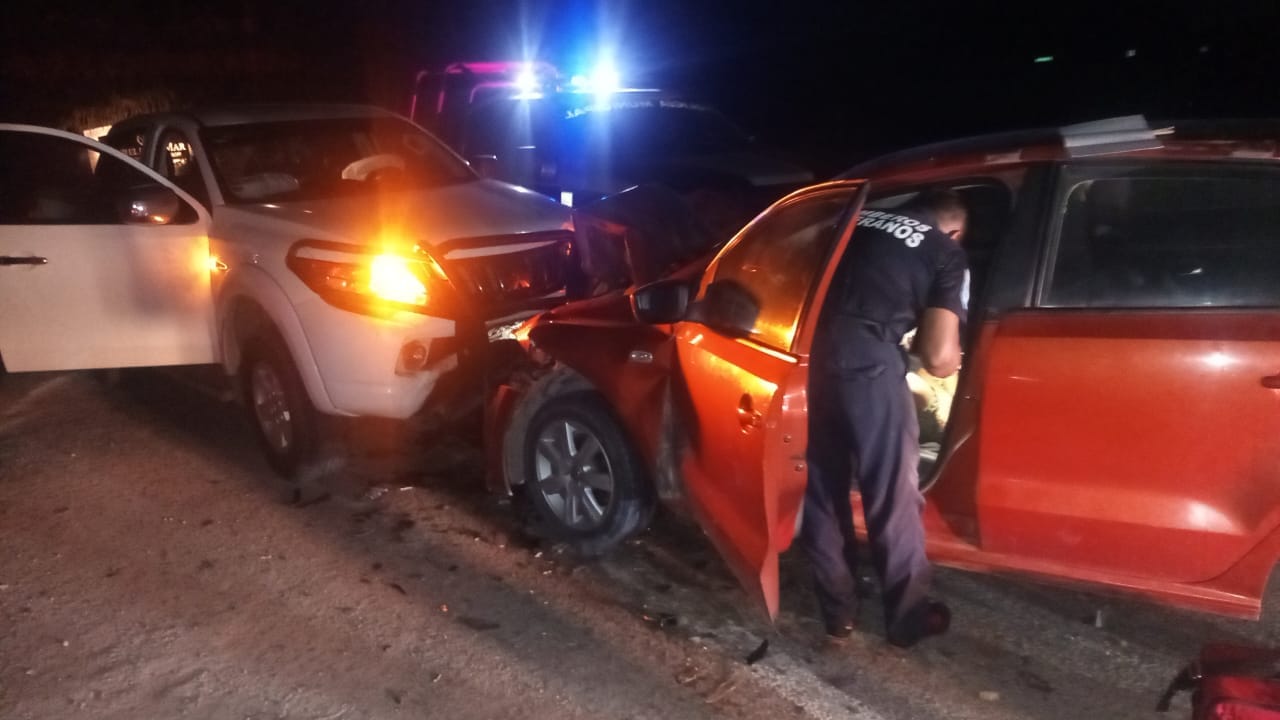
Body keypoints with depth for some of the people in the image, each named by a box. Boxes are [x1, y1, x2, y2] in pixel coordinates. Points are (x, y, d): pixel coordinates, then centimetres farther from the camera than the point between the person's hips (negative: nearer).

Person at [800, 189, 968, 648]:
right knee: (893, 498, 14)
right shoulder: (946, 253, 11)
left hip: (810, 354, 5)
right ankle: (908, 618, 30)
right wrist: (941, 351, 27)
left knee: (822, 492, 19)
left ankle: (838, 613, 33)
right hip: (866, 362, -5)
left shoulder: (860, 223, 24)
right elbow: (939, 359, 3)